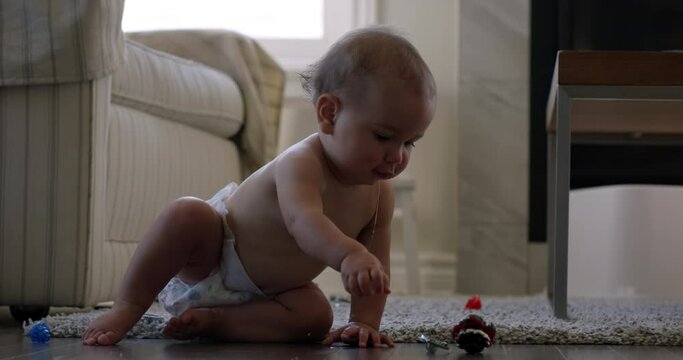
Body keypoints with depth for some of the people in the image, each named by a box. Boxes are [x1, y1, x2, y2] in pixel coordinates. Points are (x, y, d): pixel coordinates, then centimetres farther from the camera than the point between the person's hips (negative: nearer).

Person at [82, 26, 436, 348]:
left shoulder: (379, 193, -13)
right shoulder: (300, 164, -35)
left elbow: (374, 271, -8)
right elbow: (302, 220, -56)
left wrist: (364, 323, -24)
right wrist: (348, 255, -74)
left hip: (270, 289, 6)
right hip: (213, 256, -6)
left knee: (316, 317, -22)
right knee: (187, 214, -35)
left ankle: (211, 320, -18)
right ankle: (127, 308, -23)